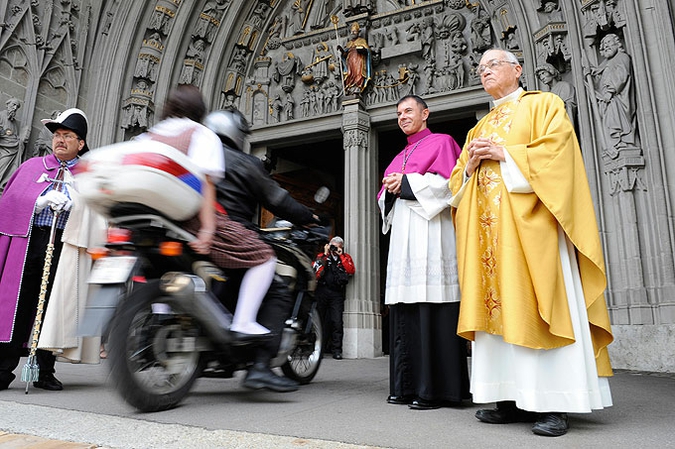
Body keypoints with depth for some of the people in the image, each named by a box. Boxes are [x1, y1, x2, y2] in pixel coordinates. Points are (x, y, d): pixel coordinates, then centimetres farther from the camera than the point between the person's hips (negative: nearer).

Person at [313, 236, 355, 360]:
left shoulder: (346, 257, 12)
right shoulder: (321, 256, 11)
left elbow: (351, 271, -6)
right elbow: (316, 272, -6)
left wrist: (340, 255, -5)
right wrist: (325, 255, -6)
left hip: (336, 293, -1)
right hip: (322, 291, 1)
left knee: (337, 322, -9)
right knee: (319, 320, 7)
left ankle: (337, 350, -4)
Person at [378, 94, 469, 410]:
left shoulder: (441, 142, 7)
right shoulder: (400, 157, 27)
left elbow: (447, 183, -8)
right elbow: (385, 195, 23)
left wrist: (405, 184, -8)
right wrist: (390, 190, 0)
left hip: (429, 231, -7)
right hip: (402, 233, 7)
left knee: (429, 306, -11)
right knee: (403, 308, 3)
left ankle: (433, 388, -6)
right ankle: (405, 385, 8)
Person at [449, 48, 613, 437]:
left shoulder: (543, 105, 11)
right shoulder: (479, 129, 26)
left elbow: (558, 147, -7)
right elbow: (458, 181, 22)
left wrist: (504, 154, -8)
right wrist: (471, 164, 1)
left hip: (530, 224, -5)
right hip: (488, 229, 6)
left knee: (537, 306, -10)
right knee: (498, 306, 0)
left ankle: (554, 403, -5)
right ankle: (513, 399, 4)